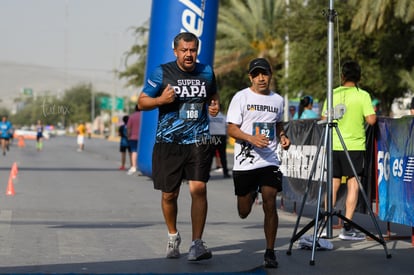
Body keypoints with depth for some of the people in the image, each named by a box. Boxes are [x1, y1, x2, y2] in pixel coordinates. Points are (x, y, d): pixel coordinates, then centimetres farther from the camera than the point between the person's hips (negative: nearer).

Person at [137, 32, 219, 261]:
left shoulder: (206, 72, 6)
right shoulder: (162, 72, -4)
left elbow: (213, 95, 26)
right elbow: (141, 102, 1)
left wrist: (214, 106, 3)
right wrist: (160, 100, -19)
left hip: (198, 141, 1)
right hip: (168, 142, -1)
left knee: (199, 188, -16)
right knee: (169, 194, 6)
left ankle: (197, 243, -13)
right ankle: (173, 236, 32)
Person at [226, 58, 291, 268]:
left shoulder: (278, 100, 10)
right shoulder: (241, 97, -3)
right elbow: (231, 129, -7)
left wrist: (283, 137, 6)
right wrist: (252, 138, -24)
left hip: (270, 161, 2)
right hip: (244, 162, -2)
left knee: (270, 205, -11)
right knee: (244, 212, 9)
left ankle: (270, 253, 0)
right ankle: (251, 195, 48)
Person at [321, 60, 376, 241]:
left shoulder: (333, 94, 4)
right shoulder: (363, 95, -7)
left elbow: (324, 119, 7)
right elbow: (371, 119, -14)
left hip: (334, 145, 4)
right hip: (354, 145, -4)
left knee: (333, 183, 12)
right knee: (353, 184, 0)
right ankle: (347, 228, -4)